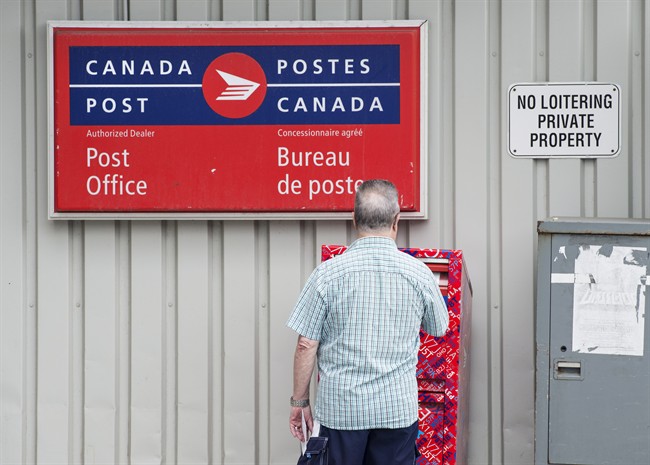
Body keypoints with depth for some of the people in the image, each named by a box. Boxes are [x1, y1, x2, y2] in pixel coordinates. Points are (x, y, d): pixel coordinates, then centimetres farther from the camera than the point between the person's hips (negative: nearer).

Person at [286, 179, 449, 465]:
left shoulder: (327, 273, -9)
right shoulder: (418, 273, -5)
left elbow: (306, 345, -7)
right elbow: (439, 329, 12)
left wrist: (299, 402, 4)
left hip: (340, 408, -1)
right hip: (397, 407, 1)